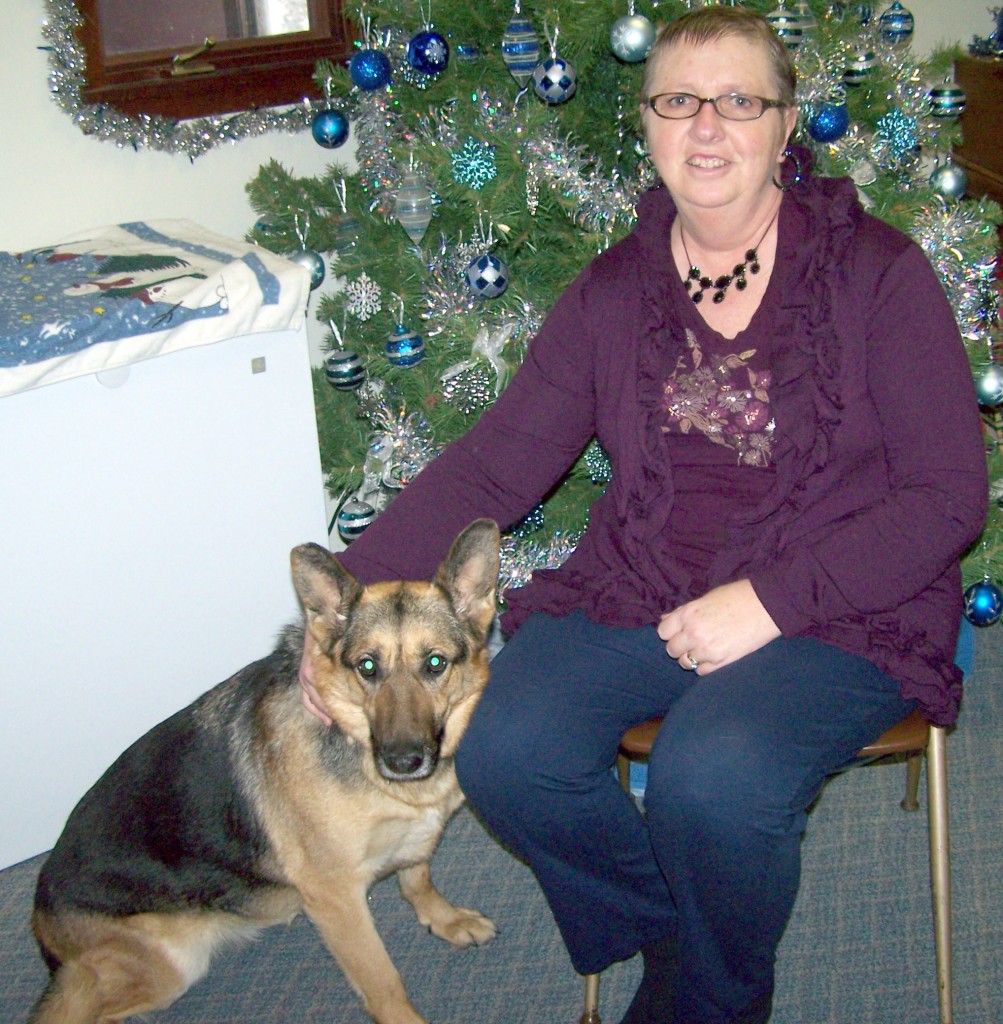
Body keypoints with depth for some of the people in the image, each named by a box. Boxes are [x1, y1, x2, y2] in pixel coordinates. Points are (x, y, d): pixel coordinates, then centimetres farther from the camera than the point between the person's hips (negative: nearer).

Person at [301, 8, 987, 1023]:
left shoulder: (877, 272, -5)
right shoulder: (611, 292, 6)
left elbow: (948, 494, -8)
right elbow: (489, 466, 4)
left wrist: (771, 599, -17)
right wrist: (352, 588, -8)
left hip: (840, 611, -3)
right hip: (637, 595, 4)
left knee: (712, 776, -31)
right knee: (500, 750, -21)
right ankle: (672, 923, 9)